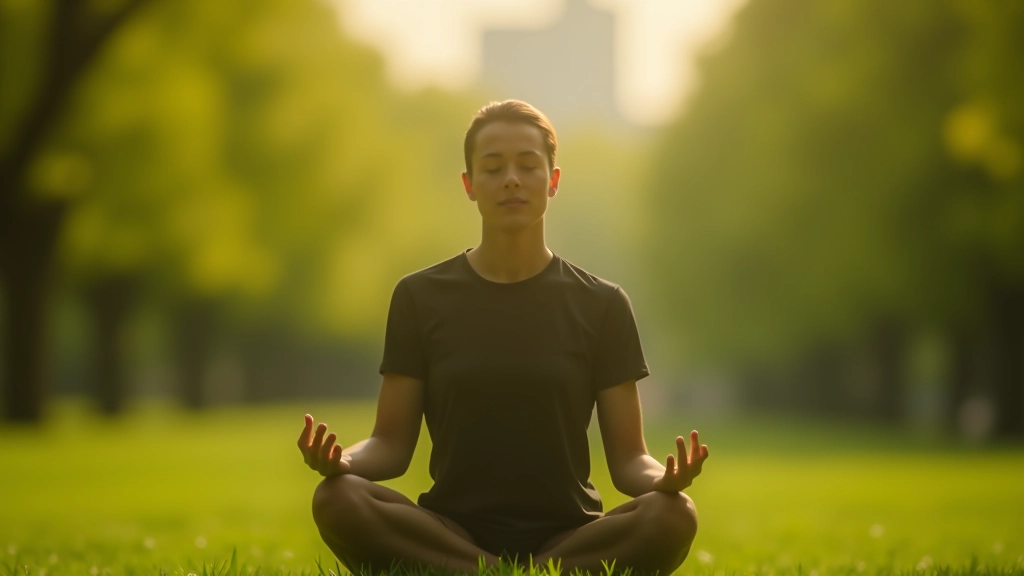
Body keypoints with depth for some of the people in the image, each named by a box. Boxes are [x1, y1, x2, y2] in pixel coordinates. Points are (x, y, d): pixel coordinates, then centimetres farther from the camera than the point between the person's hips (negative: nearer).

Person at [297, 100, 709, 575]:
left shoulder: (601, 305, 6)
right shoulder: (421, 298, 7)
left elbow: (627, 458, 3)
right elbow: (392, 444, 6)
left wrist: (665, 479, -21)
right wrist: (341, 460, -18)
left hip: (567, 537, 0)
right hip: (451, 532, 1)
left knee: (673, 518, -31)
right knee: (338, 500, -30)